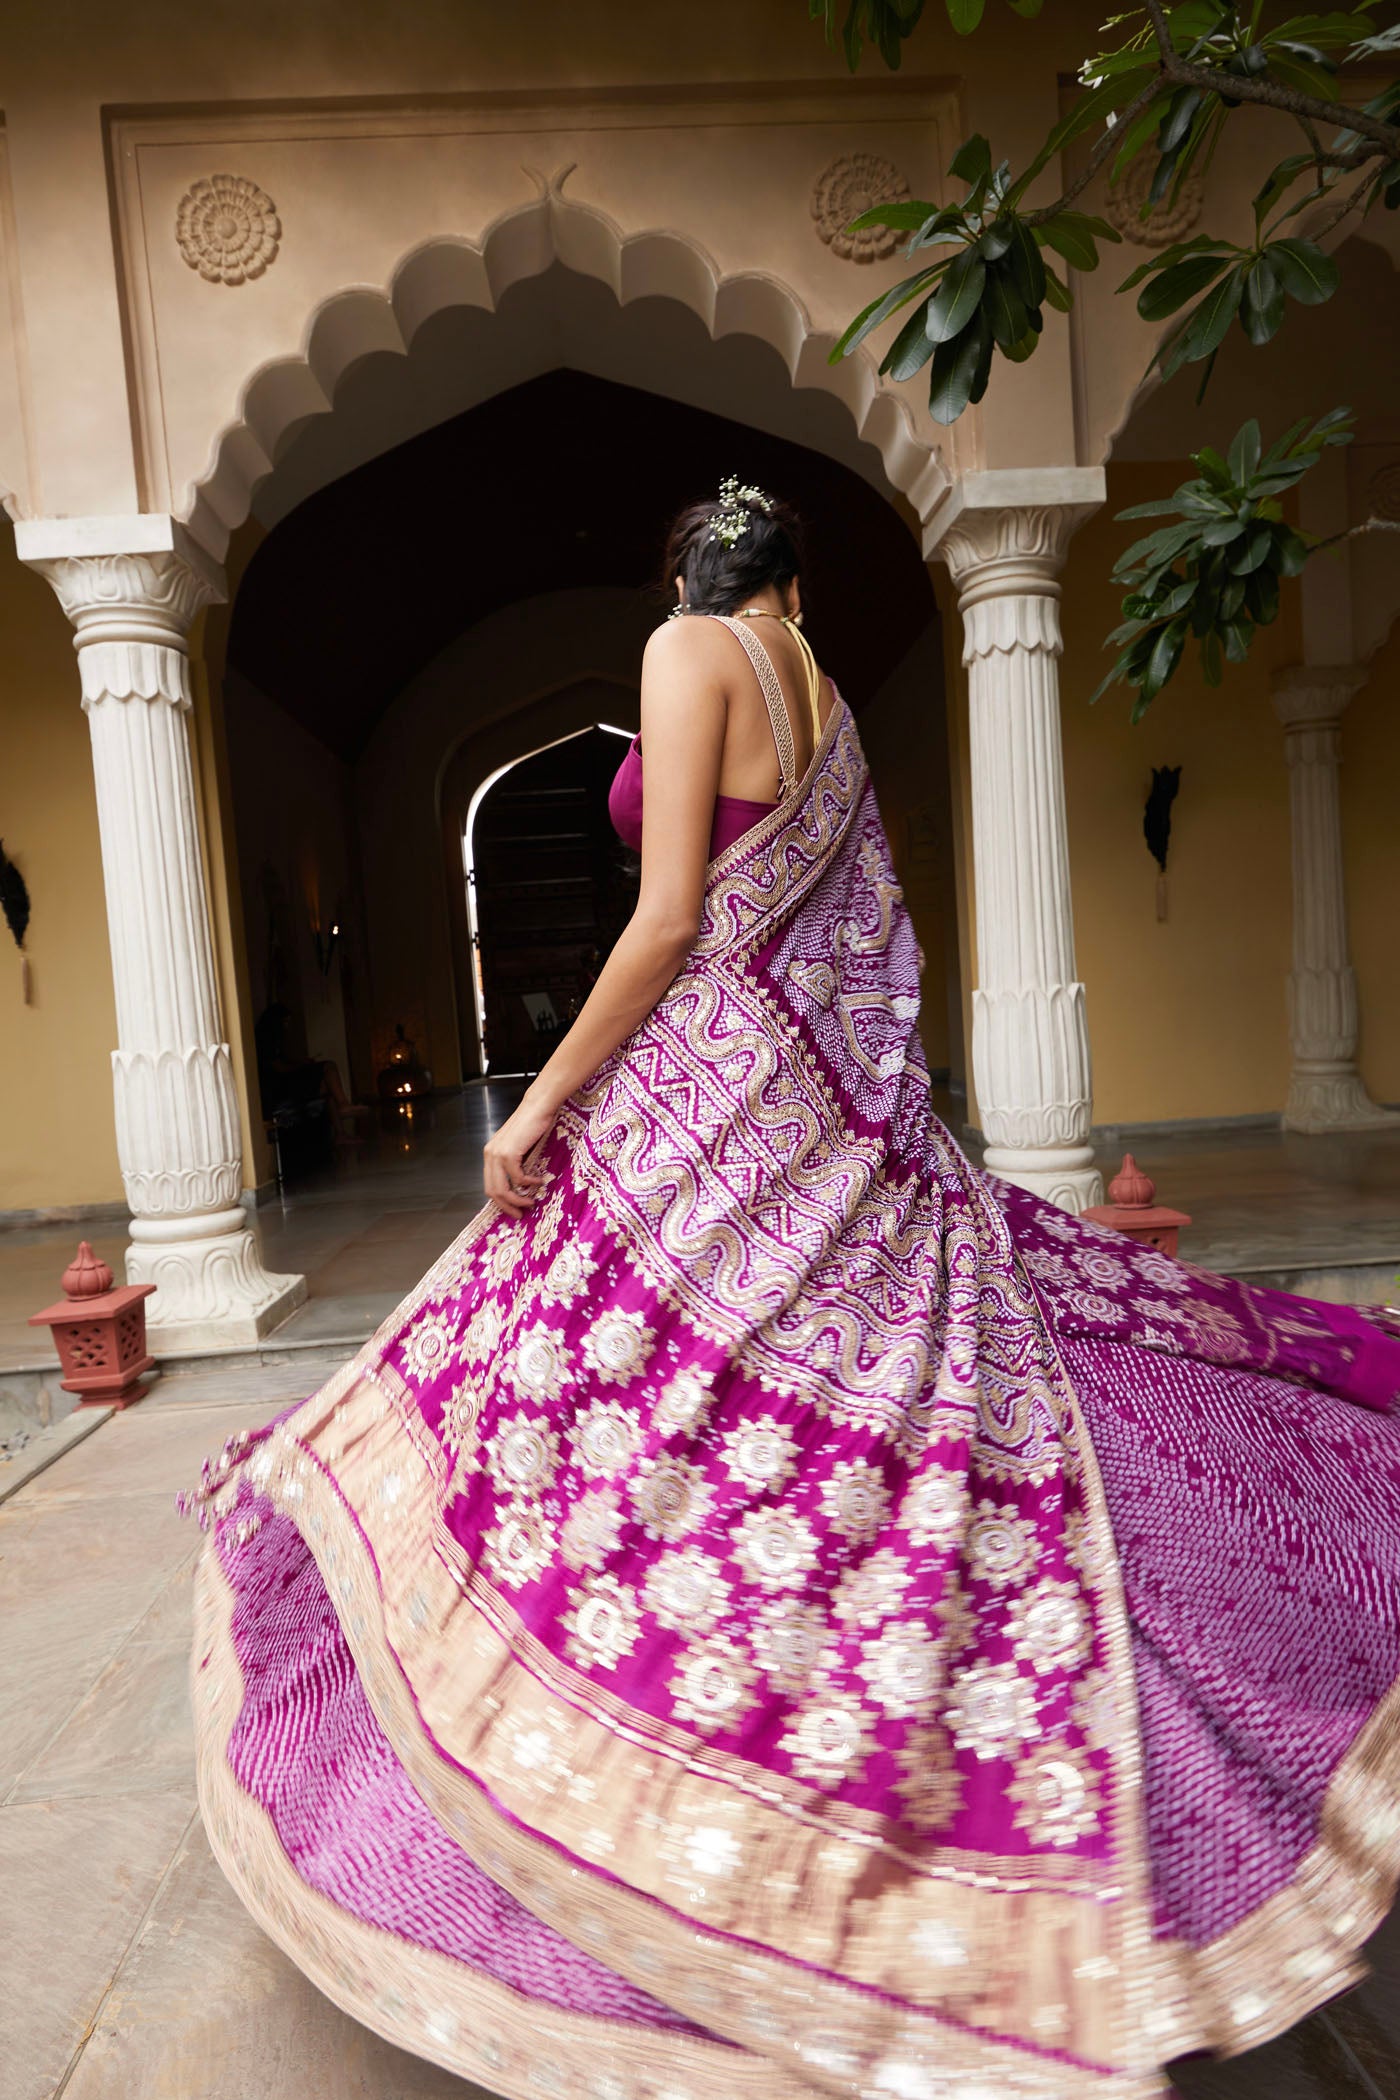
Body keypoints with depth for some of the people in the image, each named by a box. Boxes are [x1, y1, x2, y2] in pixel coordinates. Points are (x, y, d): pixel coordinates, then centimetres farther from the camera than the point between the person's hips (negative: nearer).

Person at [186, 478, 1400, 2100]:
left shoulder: (689, 651, -3)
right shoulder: (831, 711, 18)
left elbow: (670, 918, -14)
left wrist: (545, 1101, -8)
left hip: (709, 1099, -9)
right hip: (826, 1120, 9)